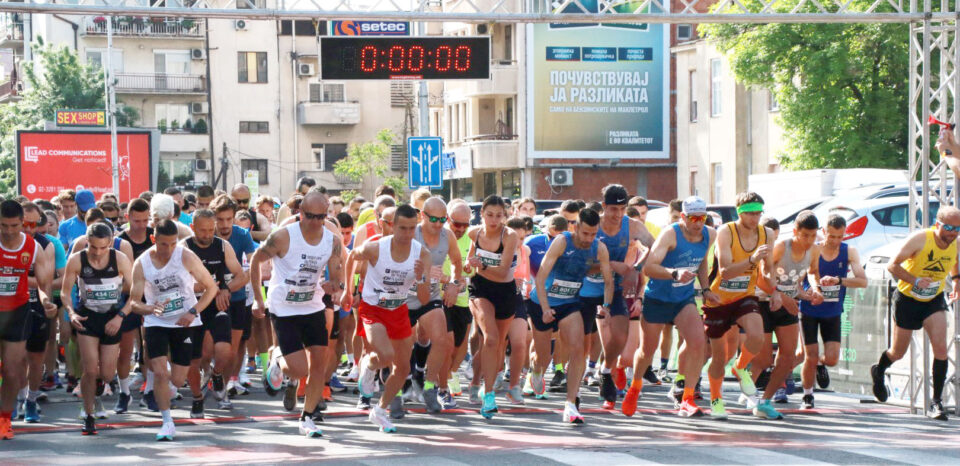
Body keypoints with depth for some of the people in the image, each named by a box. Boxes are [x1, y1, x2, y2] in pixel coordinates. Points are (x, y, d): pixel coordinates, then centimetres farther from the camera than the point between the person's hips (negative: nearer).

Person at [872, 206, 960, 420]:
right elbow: (893, 265, -19)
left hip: (934, 300, 3)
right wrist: (915, 280, -32)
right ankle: (878, 371, 46)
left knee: (940, 348, -18)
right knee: (898, 353, 10)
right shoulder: (920, 239, -23)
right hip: (907, 299, -3)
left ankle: (936, 402, -12)